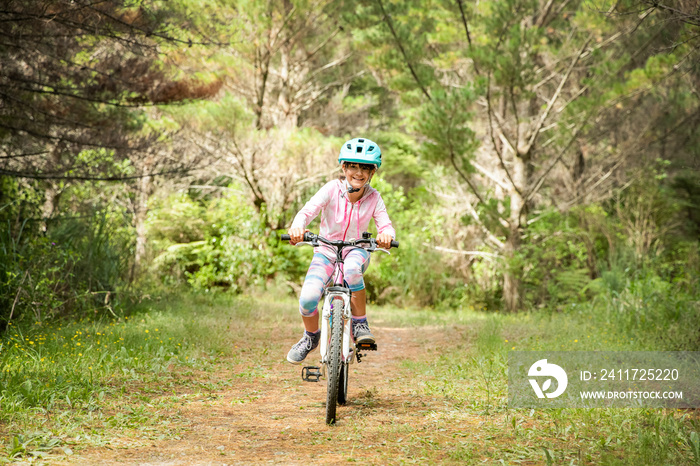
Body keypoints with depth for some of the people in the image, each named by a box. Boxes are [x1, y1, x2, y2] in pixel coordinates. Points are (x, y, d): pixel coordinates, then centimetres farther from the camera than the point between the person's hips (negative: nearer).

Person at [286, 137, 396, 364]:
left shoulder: (374, 198, -9)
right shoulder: (332, 189, -15)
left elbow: (385, 225, -16)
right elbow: (307, 211, -25)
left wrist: (386, 235, -42)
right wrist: (297, 227, -48)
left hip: (356, 250, 0)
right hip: (326, 251, 0)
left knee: (352, 268, -40)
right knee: (308, 298, -25)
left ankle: (360, 324, -19)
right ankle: (311, 336, 9)